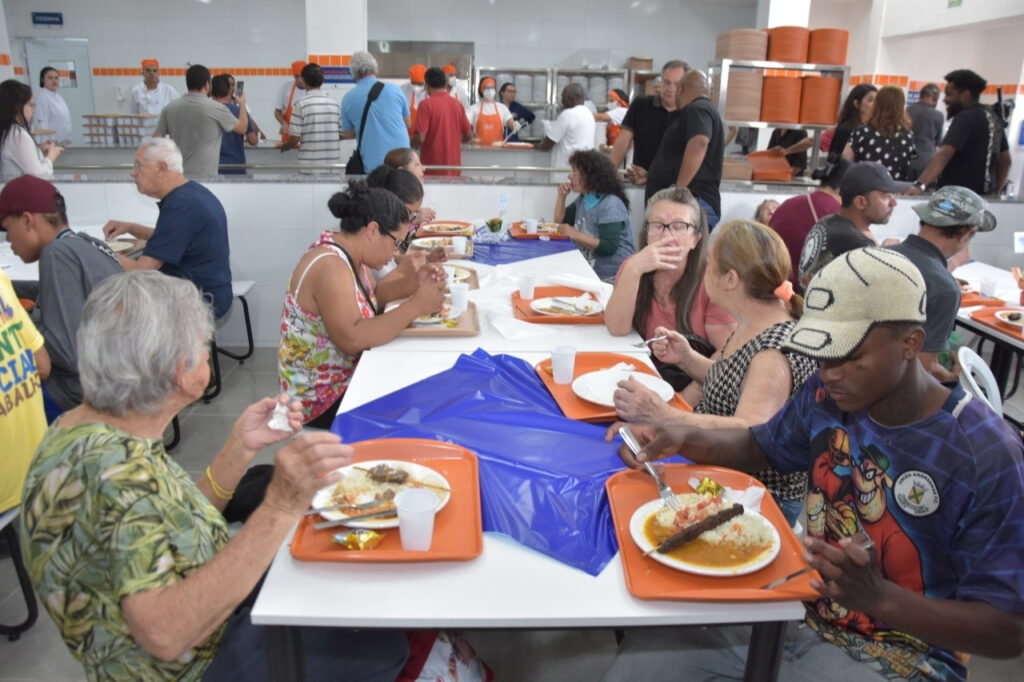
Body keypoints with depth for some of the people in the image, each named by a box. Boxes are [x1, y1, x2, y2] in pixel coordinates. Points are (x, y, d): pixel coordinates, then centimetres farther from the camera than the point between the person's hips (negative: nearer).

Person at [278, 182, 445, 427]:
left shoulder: (347, 252, 2)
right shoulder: (331, 266, -26)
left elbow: (371, 301, 10)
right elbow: (352, 340, -34)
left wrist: (414, 285, -6)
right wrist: (416, 305, -29)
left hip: (347, 375, 9)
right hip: (323, 396, -9)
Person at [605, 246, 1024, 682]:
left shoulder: (987, 458, -22)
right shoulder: (826, 395, -6)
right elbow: (759, 447, 13)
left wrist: (878, 597, -35)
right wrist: (683, 440, -9)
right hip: (800, 609, 5)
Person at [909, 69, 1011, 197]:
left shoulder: (965, 118, -14)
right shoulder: (992, 117, 14)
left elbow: (944, 154, -30)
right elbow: (1005, 160, 20)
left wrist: (920, 185, -41)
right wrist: (994, 193, 27)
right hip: (982, 196, 9)